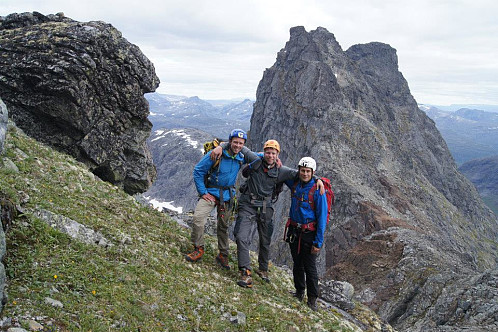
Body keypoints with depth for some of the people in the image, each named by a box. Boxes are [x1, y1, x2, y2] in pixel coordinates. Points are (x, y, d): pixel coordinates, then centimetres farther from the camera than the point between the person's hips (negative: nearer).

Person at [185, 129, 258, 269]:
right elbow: (198, 171, -11)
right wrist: (203, 192, -13)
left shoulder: (242, 157, -3)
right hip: (211, 192, -3)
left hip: (227, 195, 3)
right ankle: (198, 249, -4)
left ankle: (223, 255, 25)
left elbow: (258, 157, 14)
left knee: (223, 226, 10)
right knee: (198, 217, -21)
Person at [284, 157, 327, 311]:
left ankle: (312, 299, 15)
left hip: (309, 233, -5)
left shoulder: (318, 191, -15)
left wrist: (318, 242, -17)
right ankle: (299, 292, 31)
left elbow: (322, 217, -15)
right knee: (297, 264, 15)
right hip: (294, 231, 5)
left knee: (310, 267, 1)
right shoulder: (294, 184, 1)